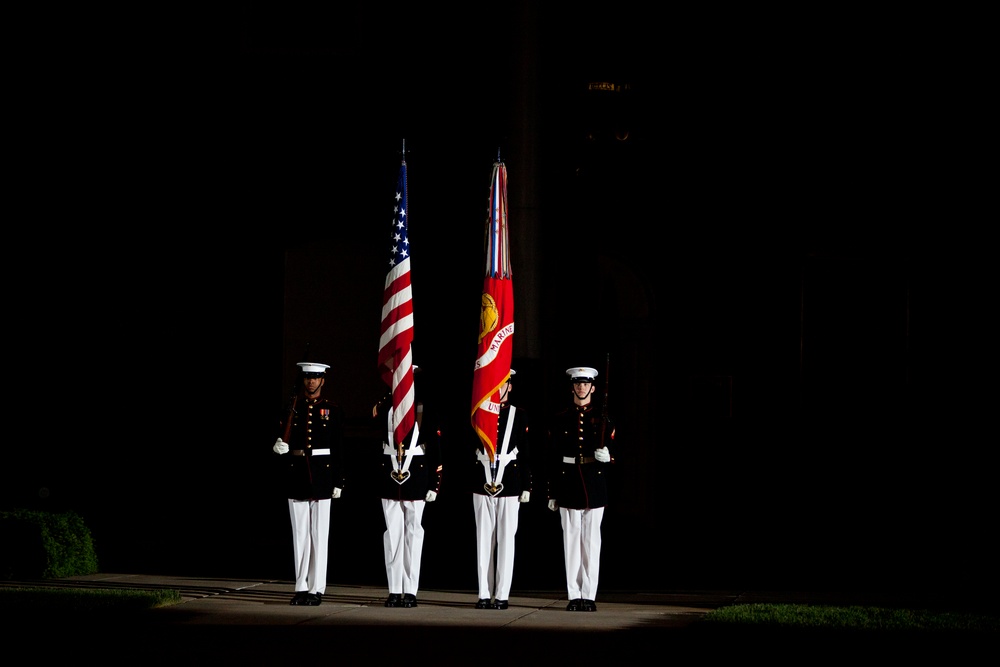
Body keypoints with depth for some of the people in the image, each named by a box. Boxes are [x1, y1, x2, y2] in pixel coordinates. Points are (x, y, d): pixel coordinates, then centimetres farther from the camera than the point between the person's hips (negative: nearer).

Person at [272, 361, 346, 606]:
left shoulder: (332, 410, 2)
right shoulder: (292, 409, 8)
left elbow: (338, 449, 1)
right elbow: (283, 443, 11)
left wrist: (337, 482, -3)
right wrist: (279, 447, -13)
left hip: (321, 474, -3)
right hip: (296, 473, 3)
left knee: (319, 533, -1)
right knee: (300, 532, 5)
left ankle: (317, 589, 1)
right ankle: (301, 587, 9)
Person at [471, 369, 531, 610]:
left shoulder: (520, 416, 3)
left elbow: (526, 454, 1)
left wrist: (526, 487, -2)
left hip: (510, 481, -2)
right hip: (482, 481, 2)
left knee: (506, 538, -1)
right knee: (484, 538, 4)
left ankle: (502, 595, 1)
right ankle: (485, 594, 7)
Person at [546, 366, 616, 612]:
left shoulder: (602, 420, 5)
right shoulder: (560, 419, 6)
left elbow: (612, 456, 7)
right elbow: (552, 458, 6)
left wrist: (606, 457, -18)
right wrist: (552, 493, 3)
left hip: (595, 487, 0)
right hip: (568, 486, 0)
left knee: (592, 542, 0)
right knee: (571, 540, 0)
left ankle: (589, 596, 3)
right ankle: (574, 596, 3)